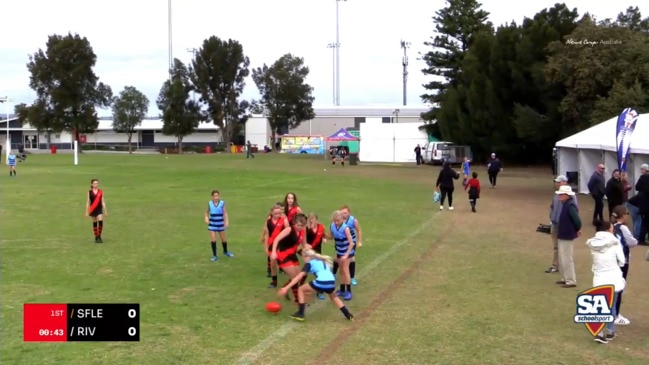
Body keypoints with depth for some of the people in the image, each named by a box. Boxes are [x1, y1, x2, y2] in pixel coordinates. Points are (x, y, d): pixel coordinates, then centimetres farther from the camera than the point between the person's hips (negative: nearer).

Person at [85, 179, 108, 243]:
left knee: (100, 222, -14)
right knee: (94, 223, 7)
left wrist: (105, 211, 4)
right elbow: (88, 202, 2)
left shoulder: (101, 192, 1)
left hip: (99, 209, 0)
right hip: (92, 210, 0)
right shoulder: (89, 192, -2)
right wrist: (87, 212, 0)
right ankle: (96, 237, 16)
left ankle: (99, 237, 0)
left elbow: (103, 202, 5)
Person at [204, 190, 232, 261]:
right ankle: (214, 255, 6)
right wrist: (206, 218, -8)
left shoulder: (222, 203, -8)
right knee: (213, 240, -5)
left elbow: (225, 212, -12)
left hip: (220, 224, 0)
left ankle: (225, 251, 38)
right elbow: (207, 212, 11)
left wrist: (227, 221, -24)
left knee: (223, 239, 12)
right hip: (212, 224, 1)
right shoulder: (210, 203, -2)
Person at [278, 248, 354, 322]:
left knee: (301, 289, 19)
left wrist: (286, 288, 7)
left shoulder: (309, 263, 17)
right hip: (332, 283, 5)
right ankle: (348, 315, 34)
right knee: (333, 296, 39)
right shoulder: (323, 261, 34)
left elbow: (299, 277, 9)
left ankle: (300, 314, 14)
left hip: (321, 283, -5)